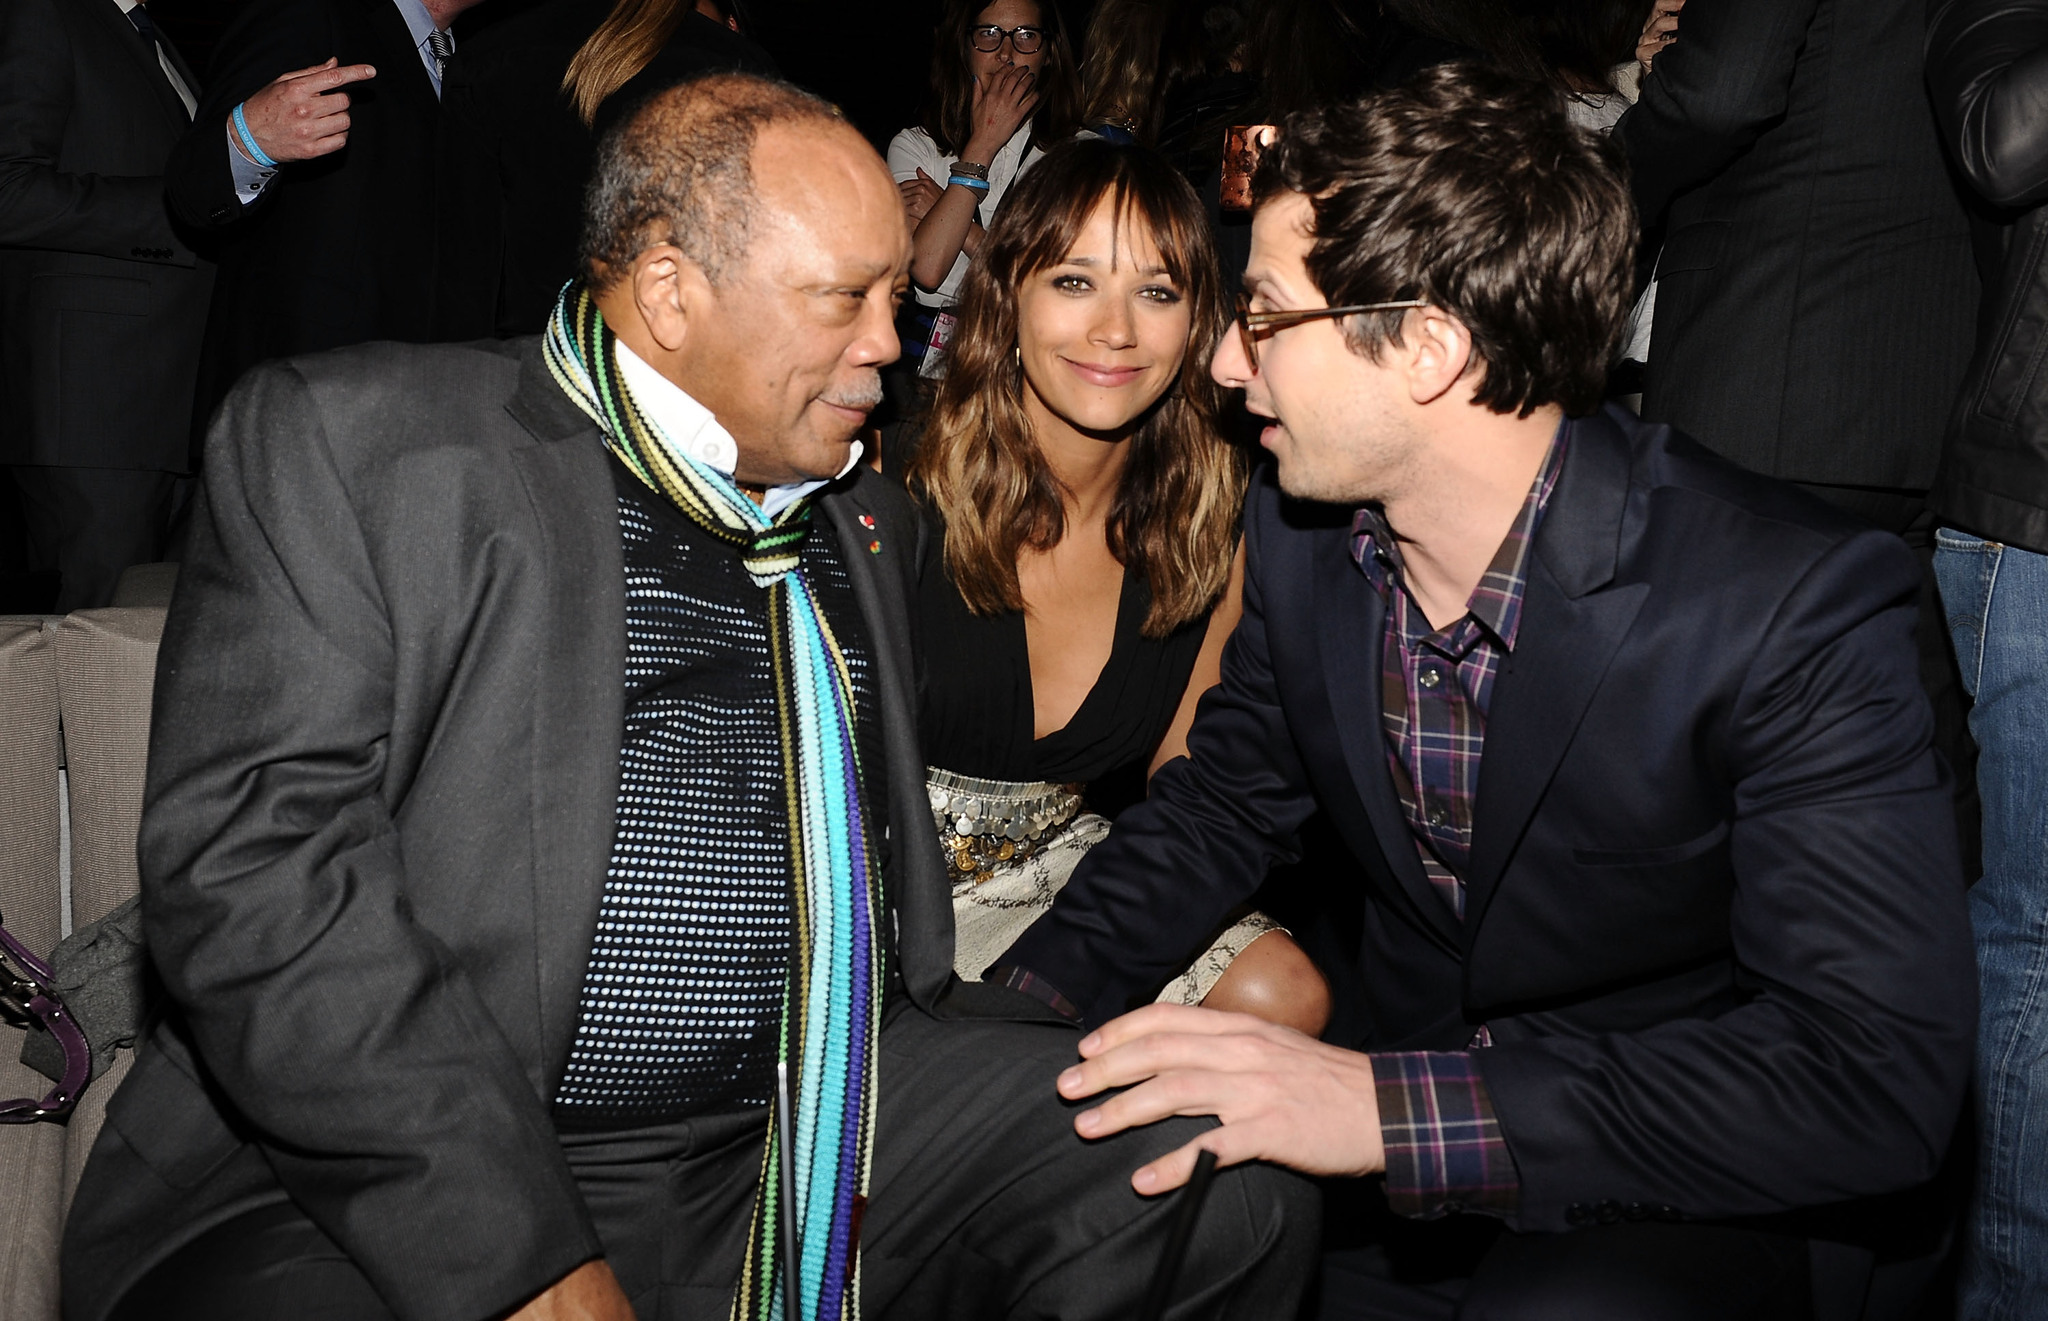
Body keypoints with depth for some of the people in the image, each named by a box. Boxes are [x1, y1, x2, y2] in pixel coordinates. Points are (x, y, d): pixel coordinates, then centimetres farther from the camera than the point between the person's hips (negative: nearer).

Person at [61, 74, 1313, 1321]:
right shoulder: (345, 436, -4)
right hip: (395, 1188, -4)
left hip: (811, 1140, 5)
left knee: (1227, 1184, -10)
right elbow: (255, 855, -14)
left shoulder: (869, 523, 16)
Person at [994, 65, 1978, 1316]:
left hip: (1675, 1190, -5)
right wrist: (1024, 1008, -7)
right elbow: (1227, 793, 10)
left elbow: (1881, 1073, -28)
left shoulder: (1799, 603, -23)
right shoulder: (1298, 532, -5)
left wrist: (1394, 1108, -38)